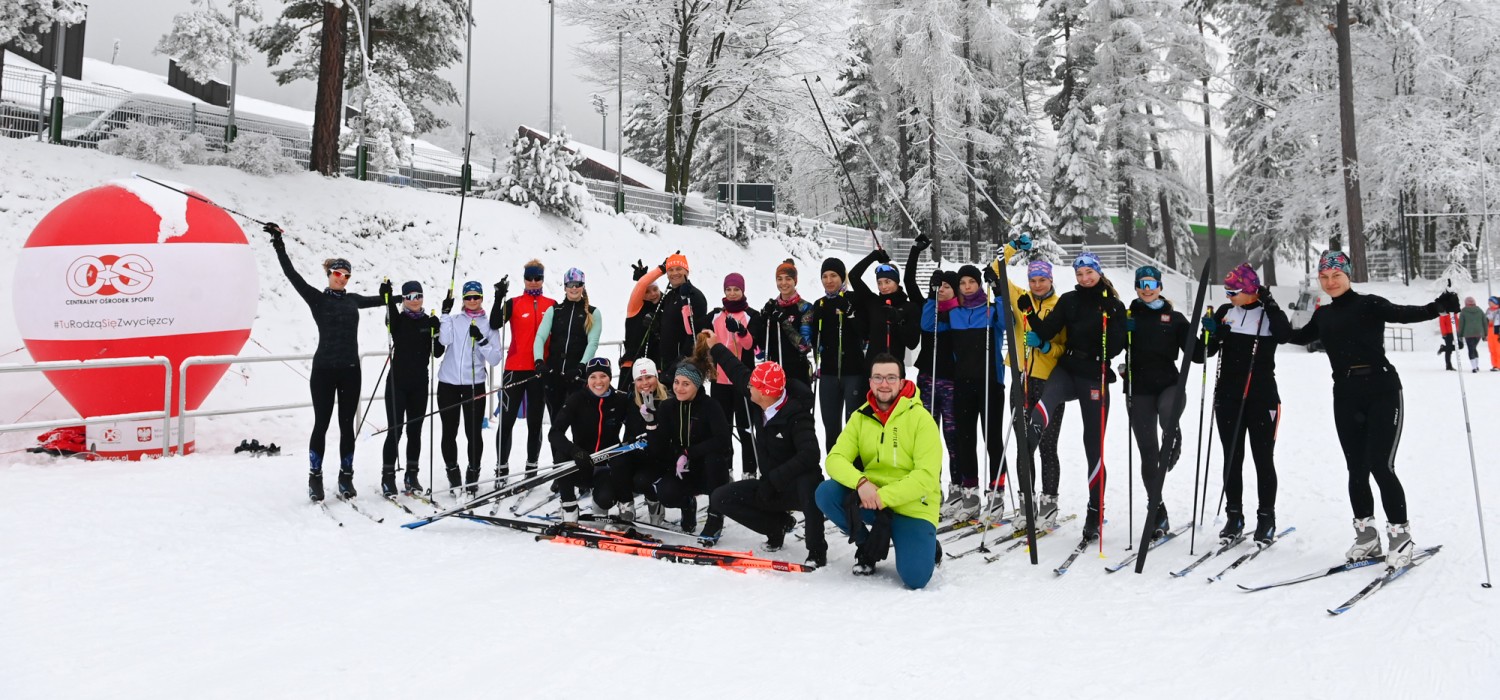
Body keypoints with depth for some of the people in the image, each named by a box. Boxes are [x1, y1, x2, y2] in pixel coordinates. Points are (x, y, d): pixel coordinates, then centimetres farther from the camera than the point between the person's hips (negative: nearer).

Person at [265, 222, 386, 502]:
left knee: (347, 425, 7)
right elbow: (292, 276, -9)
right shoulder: (317, 299, 1)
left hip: (350, 370, 4)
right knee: (321, 424, 0)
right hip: (324, 369, -3)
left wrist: (386, 293, 18)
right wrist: (280, 247, -14)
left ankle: (346, 478, 15)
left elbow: (379, 300, 33)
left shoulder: (352, 299, 13)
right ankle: (315, 478, 10)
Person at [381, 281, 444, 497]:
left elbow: (437, 353, 2)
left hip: (419, 384, 3)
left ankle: (412, 477, 18)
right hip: (397, 382, -3)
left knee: (415, 431, 9)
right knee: (395, 431, -5)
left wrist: (437, 332, -14)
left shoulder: (429, 322, 7)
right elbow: (390, 319, -27)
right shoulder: (398, 320, -1)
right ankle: (388, 478, 2)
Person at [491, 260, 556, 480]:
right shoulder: (514, 304, 1)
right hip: (515, 368, -2)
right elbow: (495, 324, -14)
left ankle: (532, 466, 18)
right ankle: (502, 466, 9)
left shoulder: (552, 305, 7)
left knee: (535, 421, 10)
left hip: (540, 369, 2)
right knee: (507, 420, 1)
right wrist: (499, 298, -23)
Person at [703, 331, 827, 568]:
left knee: (808, 481, -44)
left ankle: (817, 551, -27)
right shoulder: (762, 404, -4)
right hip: (770, 486, 8)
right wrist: (716, 348, 24)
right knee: (719, 498, -4)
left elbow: (810, 456, -37)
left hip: (797, 487, -8)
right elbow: (739, 372, 12)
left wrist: (772, 480, -34)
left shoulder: (797, 416, -25)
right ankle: (779, 524, 7)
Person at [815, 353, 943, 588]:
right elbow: (835, 459, -6)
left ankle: (927, 546, 16)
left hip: (913, 506, -4)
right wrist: (860, 482, -27)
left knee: (914, 578, -22)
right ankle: (868, 546, 4)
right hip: (870, 500, 4)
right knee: (826, 493, -20)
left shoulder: (920, 418, -11)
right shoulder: (860, 417, 2)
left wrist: (882, 496, -25)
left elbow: (926, 476, -18)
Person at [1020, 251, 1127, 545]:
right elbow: (1047, 330, 0)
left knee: (1094, 445, 2)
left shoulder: (1114, 306, 2)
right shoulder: (1069, 301, 8)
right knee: (1047, 399, -35)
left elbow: (1117, 347, -6)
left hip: (1095, 377, -2)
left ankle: (1095, 511, 12)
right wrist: (1030, 314, -15)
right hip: (1067, 370, 2)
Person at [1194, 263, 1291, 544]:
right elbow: (1202, 354, 5)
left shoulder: (1269, 312, -1)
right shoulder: (1225, 313, 7)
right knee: (1232, 458, 7)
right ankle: (1234, 516, 16)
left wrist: (1270, 304, -21)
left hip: (1262, 397, -3)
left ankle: (1266, 518, 15)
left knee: (1263, 459, 4)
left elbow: (1284, 335, -24)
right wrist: (1210, 333, -13)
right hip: (1228, 396, 3)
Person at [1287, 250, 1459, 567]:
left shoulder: (1369, 305, -4)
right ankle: (1366, 535, 20)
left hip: (1382, 392, -5)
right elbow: (1298, 337, 31)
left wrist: (1438, 307, -39)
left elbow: (1405, 314, -21)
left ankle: (1401, 536, 2)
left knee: (1380, 466, -10)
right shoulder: (1323, 316, 13)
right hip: (1346, 398, 5)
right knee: (1357, 469, 8)